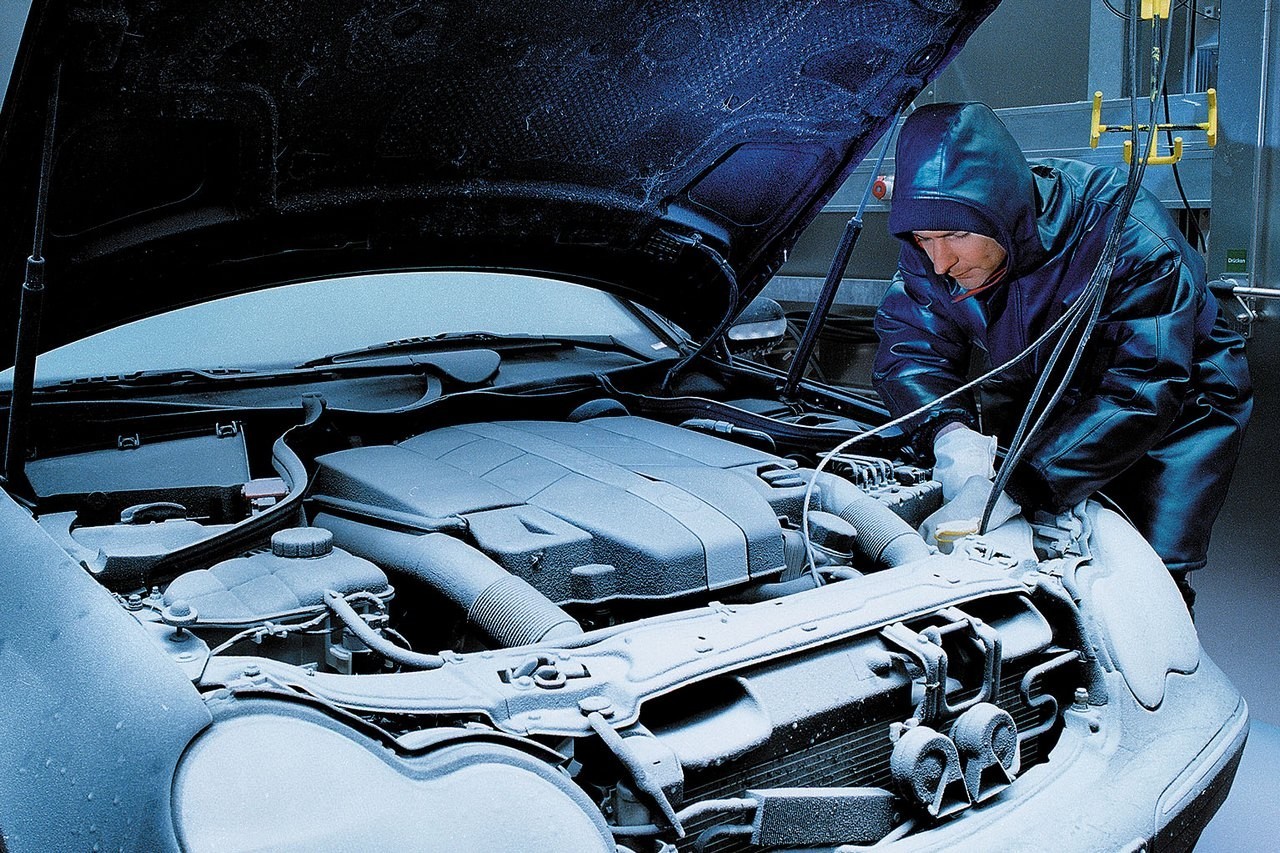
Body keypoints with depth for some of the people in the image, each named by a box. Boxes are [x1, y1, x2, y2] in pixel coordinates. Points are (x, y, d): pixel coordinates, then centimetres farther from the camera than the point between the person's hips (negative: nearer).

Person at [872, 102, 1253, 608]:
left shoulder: (1128, 235, -36)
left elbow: (1143, 391, -42)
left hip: (1178, 406, -4)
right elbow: (909, 348, -16)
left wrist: (1011, 492, -51)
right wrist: (949, 431, -40)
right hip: (1047, 394, 5)